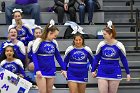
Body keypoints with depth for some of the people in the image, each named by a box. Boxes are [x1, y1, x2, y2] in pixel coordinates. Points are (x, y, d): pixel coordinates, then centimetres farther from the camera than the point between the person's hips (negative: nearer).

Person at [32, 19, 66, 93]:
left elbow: (58, 56, 13)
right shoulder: (39, 41, -9)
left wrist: (63, 68, 9)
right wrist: (37, 70, -18)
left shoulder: (54, 43, 4)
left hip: (51, 71, 5)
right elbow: (34, 56, -10)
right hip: (41, 71, -5)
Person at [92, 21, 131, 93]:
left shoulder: (119, 45, -8)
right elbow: (96, 58, 5)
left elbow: (124, 60, 1)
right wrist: (93, 70, 6)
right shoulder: (101, 44, -4)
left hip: (115, 74, -1)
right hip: (102, 73, 1)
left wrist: (128, 73, 3)